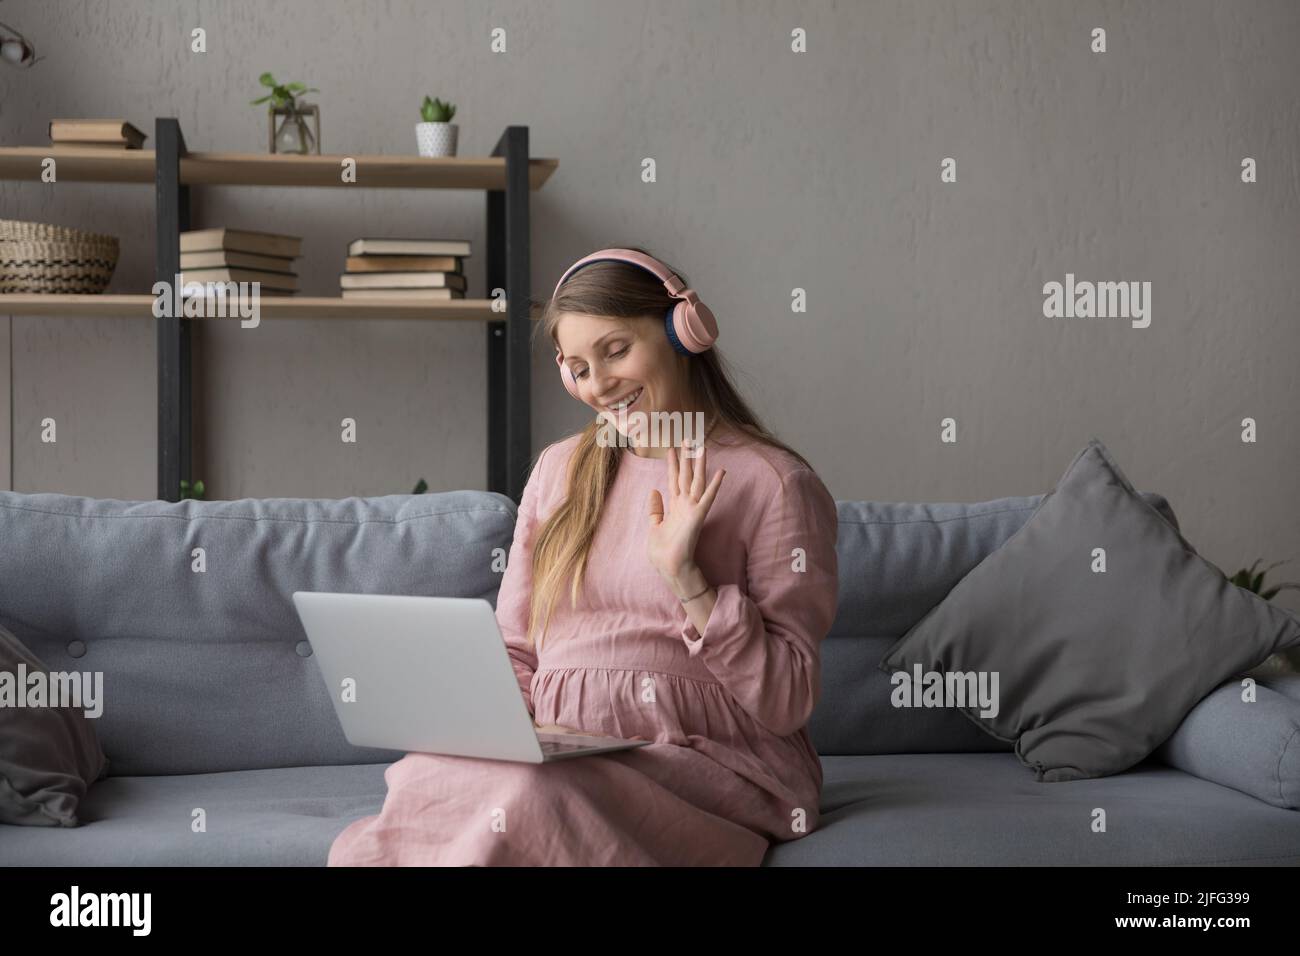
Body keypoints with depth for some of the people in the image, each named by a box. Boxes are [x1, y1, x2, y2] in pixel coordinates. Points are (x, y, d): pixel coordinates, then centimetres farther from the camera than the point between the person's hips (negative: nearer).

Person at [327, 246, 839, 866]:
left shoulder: (772, 483, 0)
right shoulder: (560, 470, 18)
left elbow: (788, 704, -4)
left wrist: (687, 580, -14)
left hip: (711, 763, -4)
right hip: (556, 753, 4)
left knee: (527, 797, -36)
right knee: (422, 779, -31)